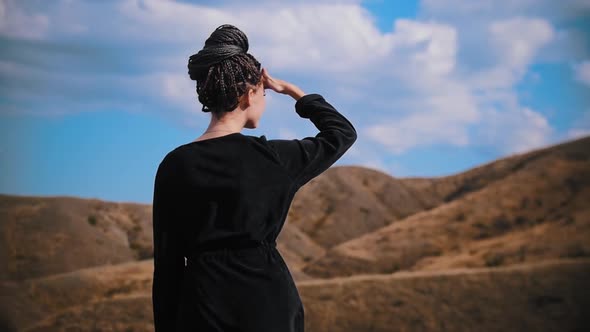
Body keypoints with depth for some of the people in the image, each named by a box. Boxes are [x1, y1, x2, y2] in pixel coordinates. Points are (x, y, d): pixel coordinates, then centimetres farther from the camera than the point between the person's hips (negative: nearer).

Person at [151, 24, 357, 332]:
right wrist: (291, 90, 17)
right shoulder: (273, 157, -6)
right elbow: (343, 132, 11)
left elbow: (167, 261, 1)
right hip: (267, 300, -1)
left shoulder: (174, 166, -2)